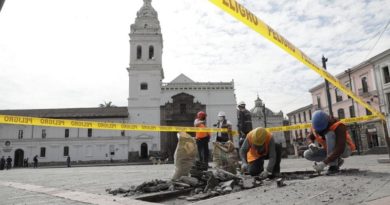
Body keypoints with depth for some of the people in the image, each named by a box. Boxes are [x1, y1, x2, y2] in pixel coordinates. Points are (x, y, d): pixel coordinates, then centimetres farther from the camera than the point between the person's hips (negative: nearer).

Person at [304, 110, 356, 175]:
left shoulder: (338, 127, -31)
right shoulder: (316, 125, -15)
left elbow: (340, 150, -39)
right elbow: (310, 137, 2)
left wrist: (324, 163, -44)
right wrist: (311, 144, -23)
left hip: (344, 150, -6)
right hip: (329, 150, 6)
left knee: (329, 134, -34)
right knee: (307, 154, -12)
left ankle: (333, 165, -24)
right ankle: (337, 161, 1)